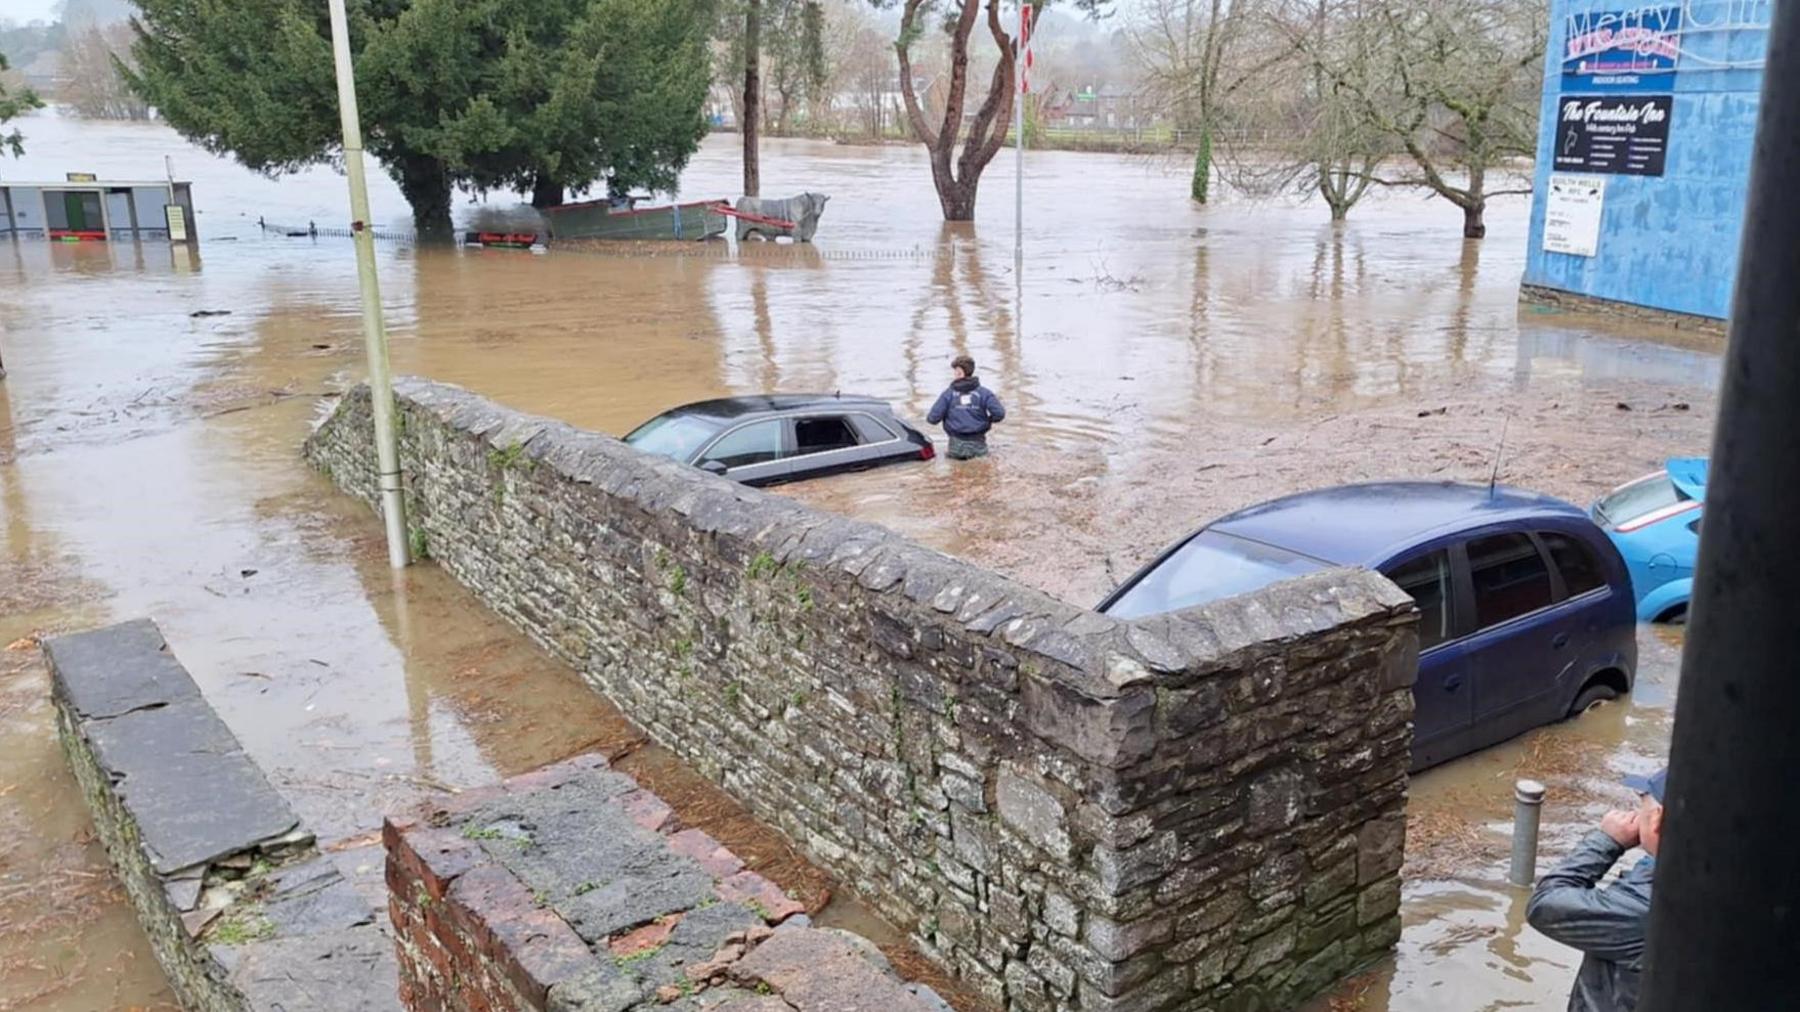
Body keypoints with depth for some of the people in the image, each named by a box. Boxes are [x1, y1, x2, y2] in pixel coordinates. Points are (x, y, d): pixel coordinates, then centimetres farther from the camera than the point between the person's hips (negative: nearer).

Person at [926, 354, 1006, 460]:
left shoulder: (948, 394, -4)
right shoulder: (984, 393, -2)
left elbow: (934, 418, -8)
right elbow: (999, 413, -9)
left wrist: (928, 419, 17)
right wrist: (989, 421, 13)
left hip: (957, 444, -1)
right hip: (978, 443, 1)